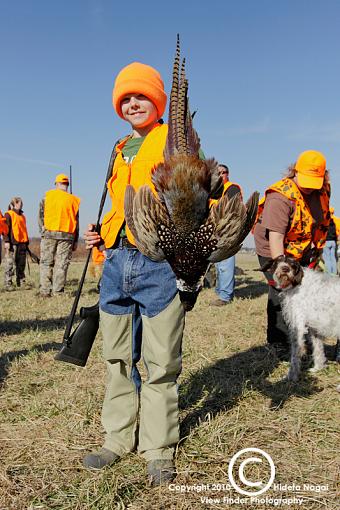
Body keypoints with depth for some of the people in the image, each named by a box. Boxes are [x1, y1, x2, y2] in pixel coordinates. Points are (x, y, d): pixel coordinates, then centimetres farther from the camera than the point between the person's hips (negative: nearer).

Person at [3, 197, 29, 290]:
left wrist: (26, 242, 22)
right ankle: (8, 284, -4)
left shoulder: (22, 216, 20)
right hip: (12, 243, -7)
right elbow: (6, 228, -7)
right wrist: (6, 241, -14)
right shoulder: (8, 214, 0)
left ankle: (21, 282, 15)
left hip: (22, 243, 7)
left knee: (21, 264, 9)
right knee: (10, 263, -6)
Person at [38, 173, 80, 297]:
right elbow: (76, 221, 8)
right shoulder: (73, 200, 8)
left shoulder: (47, 196, 6)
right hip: (67, 236, 1)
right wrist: (75, 241, 12)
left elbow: (41, 216, 4)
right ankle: (57, 291, 1)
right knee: (61, 265, 2)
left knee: (46, 263, 6)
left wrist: (42, 231, 14)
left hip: (49, 233, 0)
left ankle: (45, 290, 0)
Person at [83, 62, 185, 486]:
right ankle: (119, 438, 27)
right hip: (116, 261, 7)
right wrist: (102, 236, 12)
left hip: (158, 262, -6)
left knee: (160, 362, 2)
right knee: (118, 357, 12)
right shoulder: (120, 149, 21)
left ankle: (158, 449, 17)